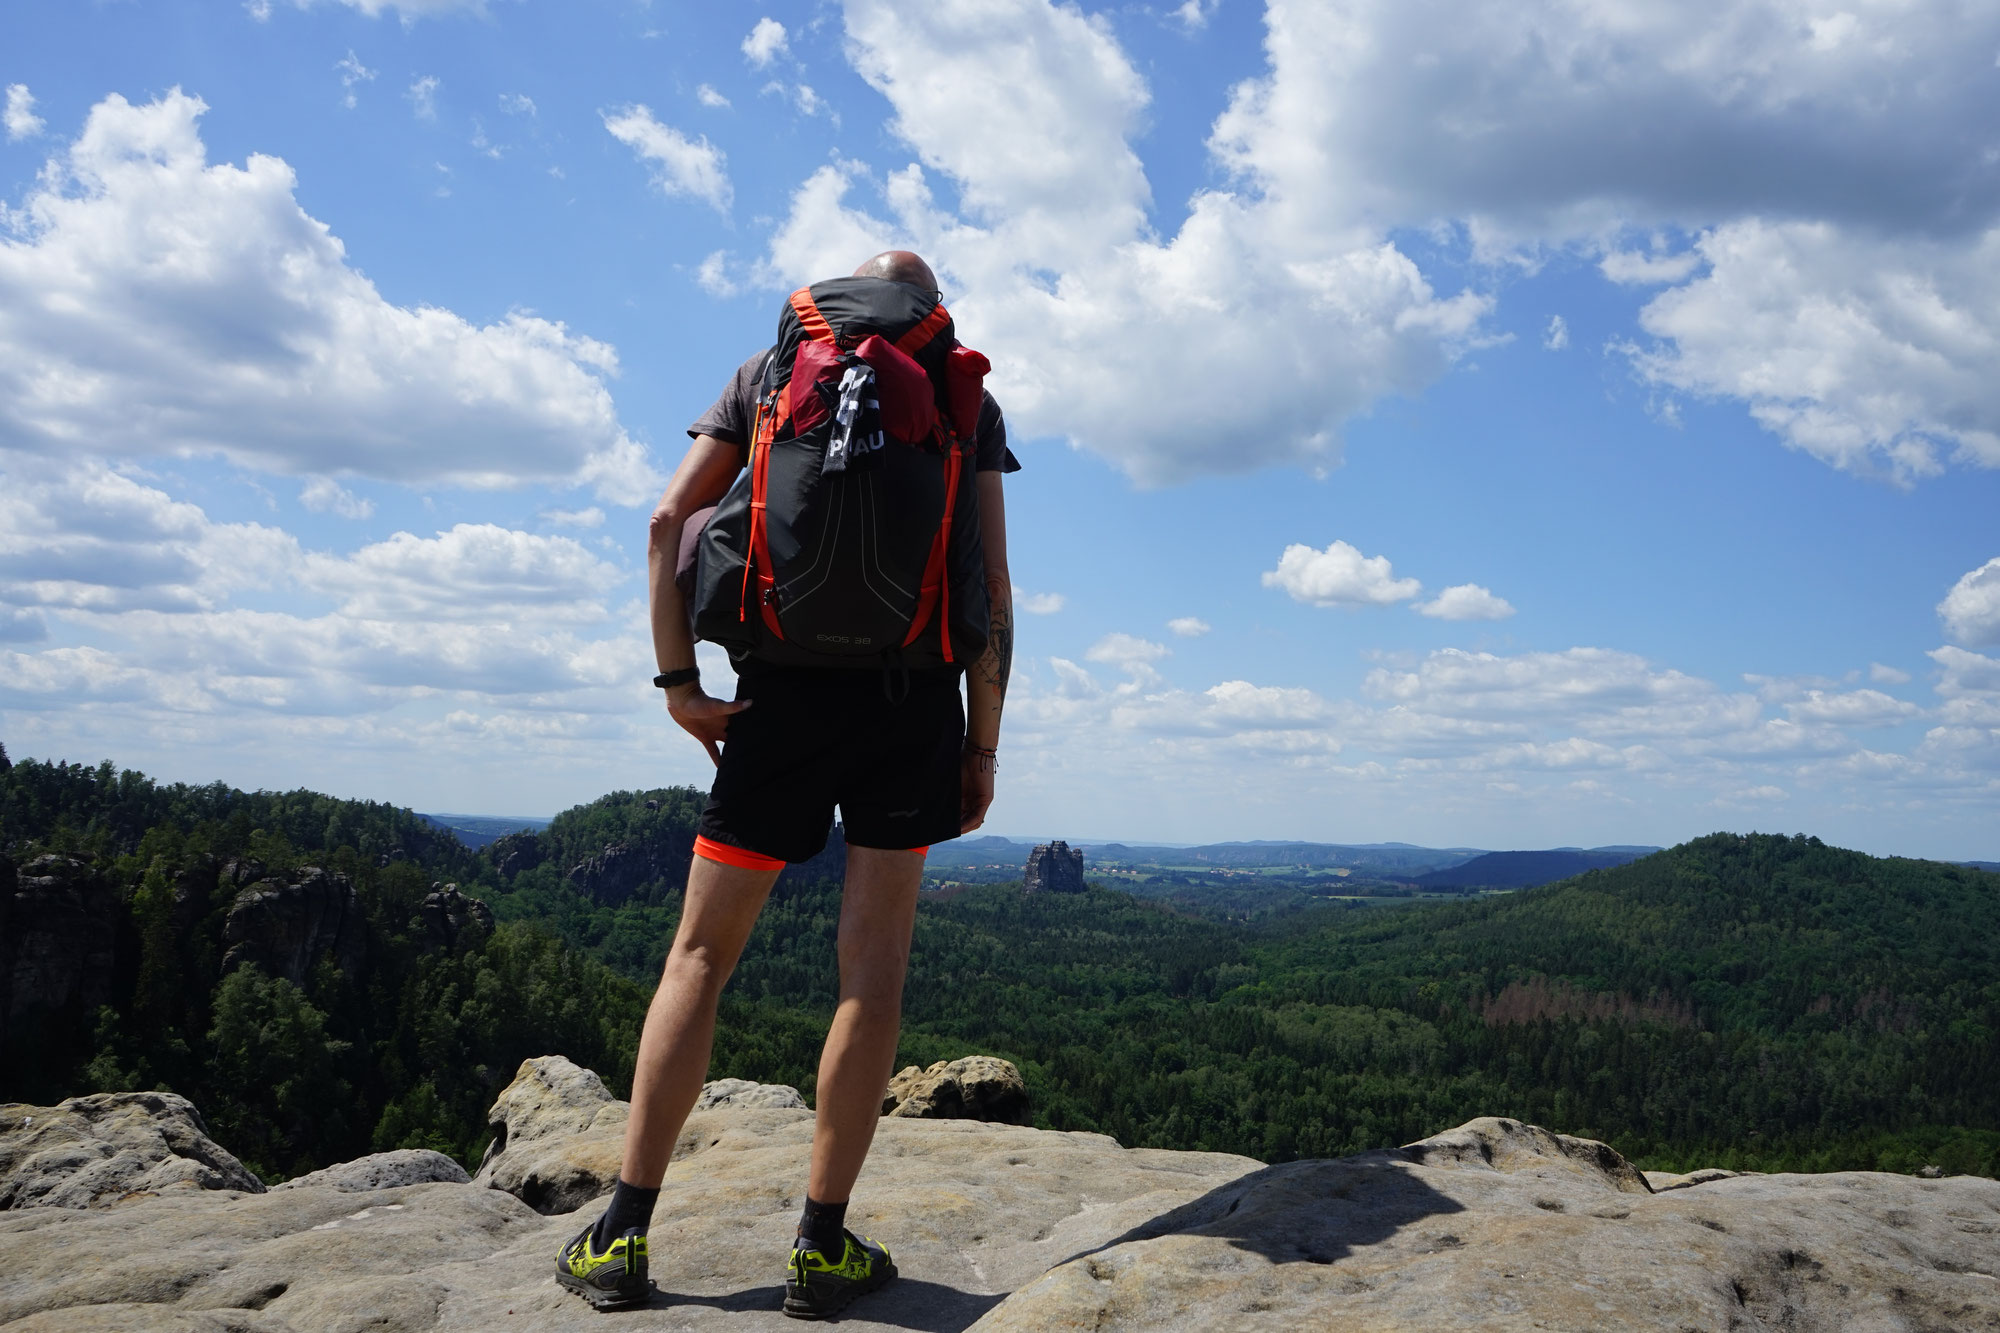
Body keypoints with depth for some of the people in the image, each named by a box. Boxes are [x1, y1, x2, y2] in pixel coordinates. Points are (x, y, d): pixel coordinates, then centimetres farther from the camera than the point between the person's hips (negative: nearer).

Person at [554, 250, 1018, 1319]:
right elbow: (991, 584, 1)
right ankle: (823, 1244, 7)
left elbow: (670, 521, 3)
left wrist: (680, 682, 2)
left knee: (701, 951, 7)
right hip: (915, 687, 0)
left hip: (786, 687, 1)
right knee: (874, 962, 3)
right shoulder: (966, 398, 10)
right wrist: (984, 743, 3)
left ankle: (622, 1234, 8)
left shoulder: (769, 368, 14)